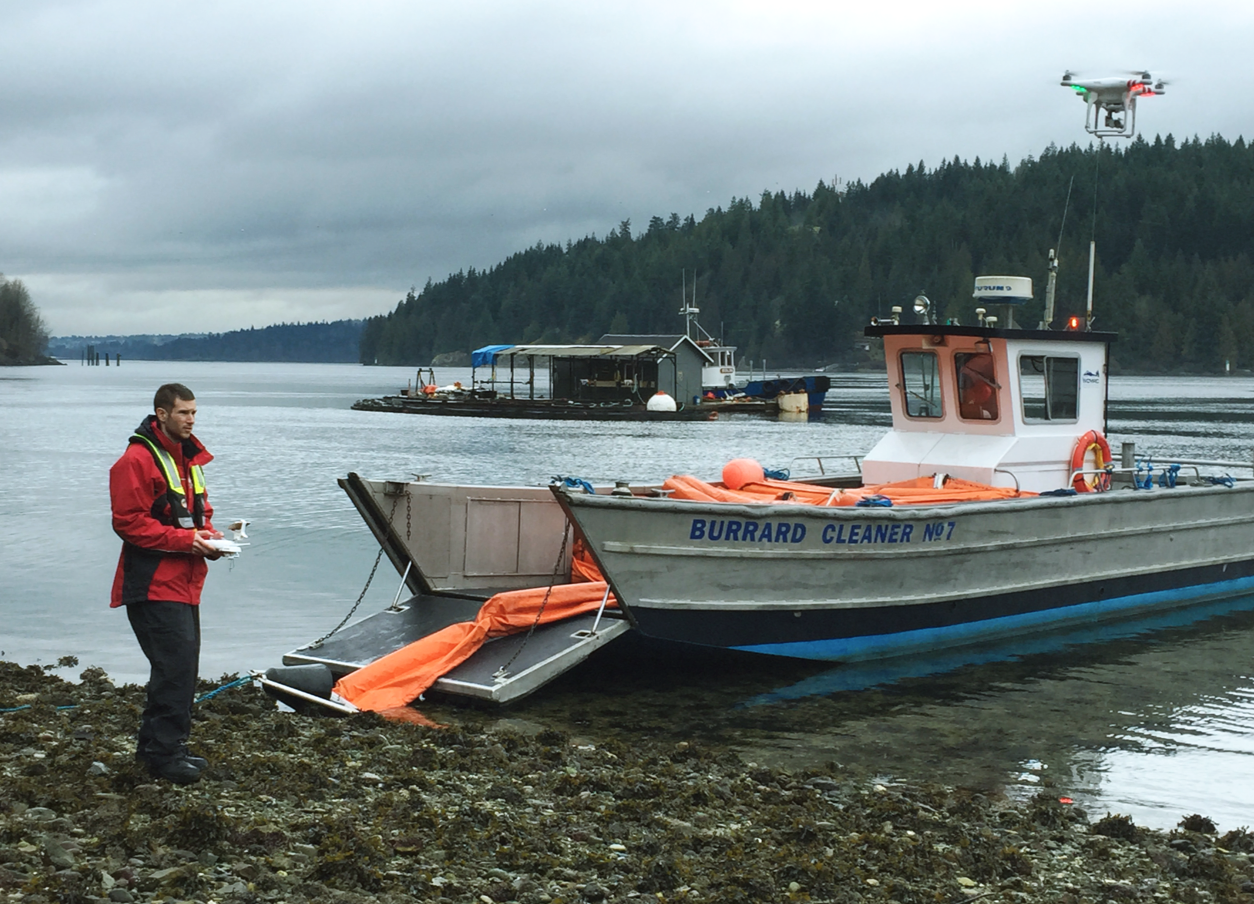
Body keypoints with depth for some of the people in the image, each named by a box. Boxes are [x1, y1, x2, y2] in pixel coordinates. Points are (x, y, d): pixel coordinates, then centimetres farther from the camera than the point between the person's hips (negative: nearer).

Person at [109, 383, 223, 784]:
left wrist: (209, 535, 5)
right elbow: (128, 522, -17)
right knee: (176, 663, -15)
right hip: (154, 585, -9)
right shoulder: (137, 460, -12)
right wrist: (186, 540, -20)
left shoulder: (189, 457, 17)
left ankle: (155, 744, 22)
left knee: (183, 666, 12)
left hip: (184, 583, 9)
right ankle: (164, 753, -9)